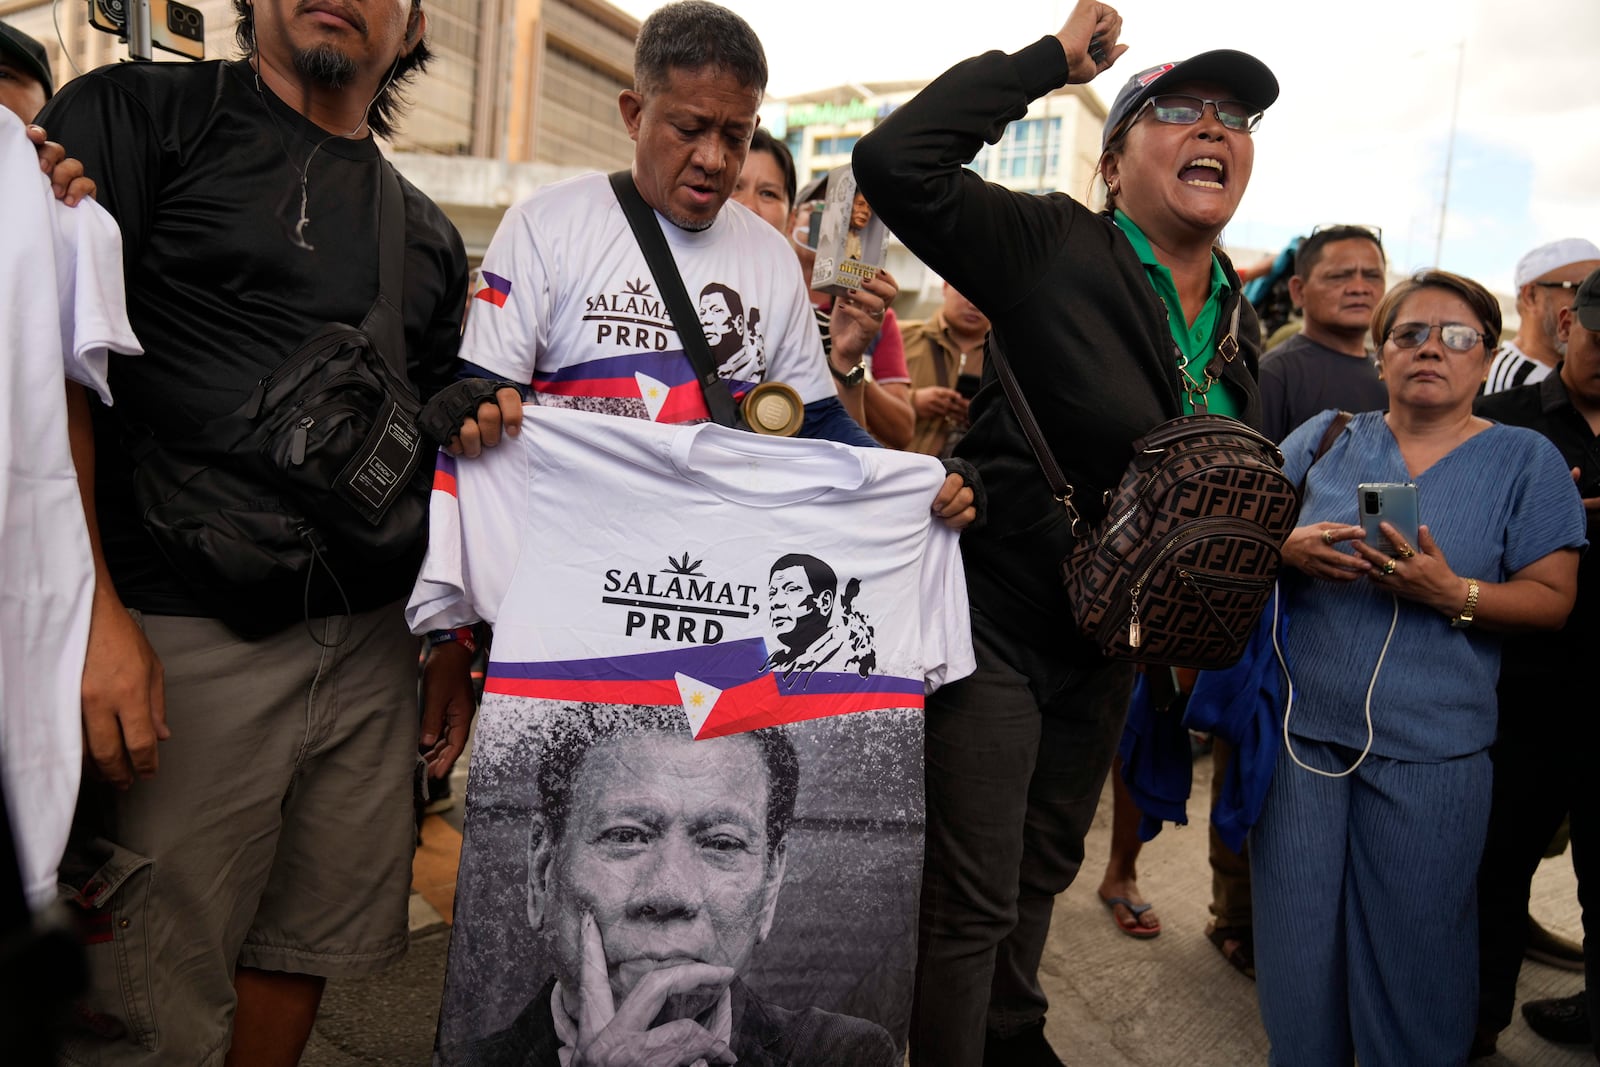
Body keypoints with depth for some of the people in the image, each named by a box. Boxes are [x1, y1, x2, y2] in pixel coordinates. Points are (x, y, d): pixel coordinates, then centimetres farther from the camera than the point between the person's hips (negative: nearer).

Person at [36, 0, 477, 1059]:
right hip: (179, 634, -4)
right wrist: (91, 607, -17)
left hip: (374, 642, 5)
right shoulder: (139, 113, 2)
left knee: (303, 950, 15)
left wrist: (459, 641, 12)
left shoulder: (430, 236, 16)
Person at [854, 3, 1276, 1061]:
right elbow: (896, 160, -28)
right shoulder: (1052, 249, -15)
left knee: (1045, 868, 26)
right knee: (972, 897, 2)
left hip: (1108, 641, 8)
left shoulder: (1242, 327, 7)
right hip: (999, 618, -7)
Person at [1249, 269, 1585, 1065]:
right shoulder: (1325, 437, 7)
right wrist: (1290, 549, -14)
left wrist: (1453, 593, -19)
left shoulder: (1526, 461, 2)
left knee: (1413, 949, 11)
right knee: (1298, 938, 11)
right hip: (1302, 729, 2)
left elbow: (1552, 599, -1)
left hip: (1428, 749, -1)